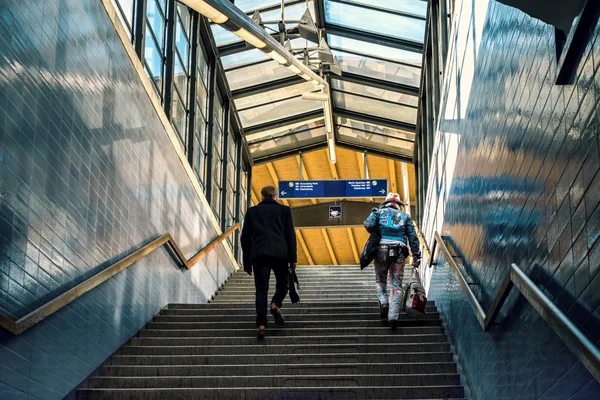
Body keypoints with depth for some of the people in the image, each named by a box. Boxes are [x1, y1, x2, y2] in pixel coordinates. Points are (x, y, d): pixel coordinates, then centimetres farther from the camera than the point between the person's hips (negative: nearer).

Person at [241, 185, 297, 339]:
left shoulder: (252, 211, 14)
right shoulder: (284, 210, 11)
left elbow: (245, 237, 11)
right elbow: (290, 235, 5)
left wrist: (246, 261, 15)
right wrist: (292, 259, 8)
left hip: (259, 254, 1)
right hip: (280, 253, -1)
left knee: (261, 290, 1)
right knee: (282, 284, 18)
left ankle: (261, 325, -12)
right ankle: (275, 304, -12)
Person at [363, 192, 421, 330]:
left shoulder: (379, 212, 14)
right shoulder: (405, 216, 19)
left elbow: (369, 225, -4)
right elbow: (413, 237, 9)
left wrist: (375, 234, 17)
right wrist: (416, 255, 8)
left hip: (381, 249, 0)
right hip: (399, 252, 0)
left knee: (381, 280, 17)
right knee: (397, 285, 1)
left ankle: (383, 301, -11)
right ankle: (393, 315, -13)